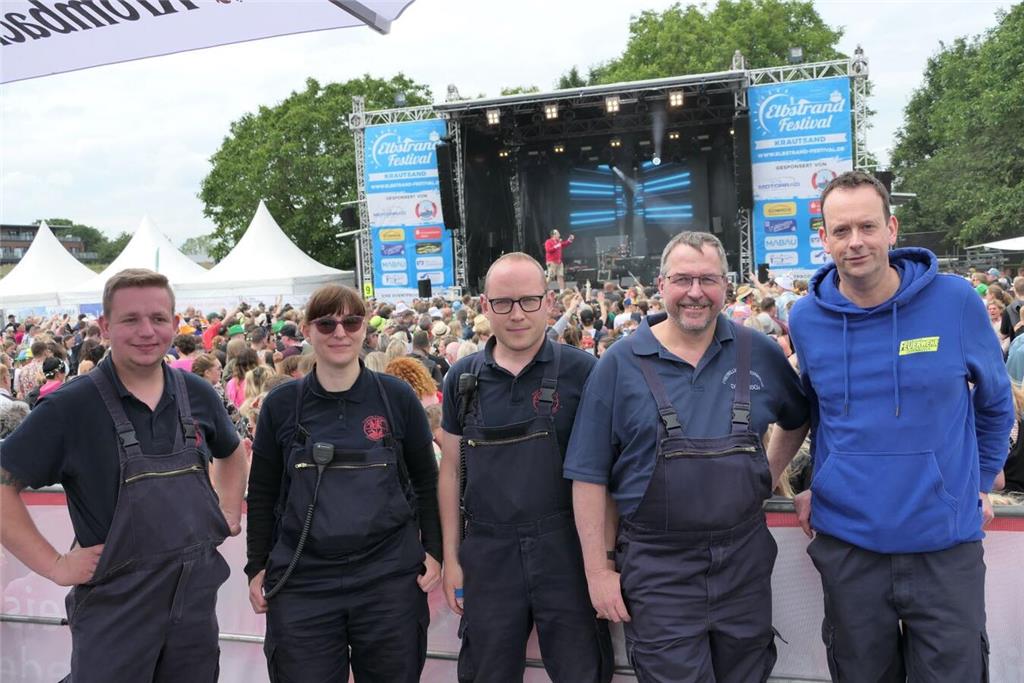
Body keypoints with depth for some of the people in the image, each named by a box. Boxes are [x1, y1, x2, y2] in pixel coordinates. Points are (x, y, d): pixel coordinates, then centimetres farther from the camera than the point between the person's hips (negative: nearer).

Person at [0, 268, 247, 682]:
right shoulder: (71, 407, -12)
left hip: (197, 599, 4)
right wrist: (54, 565, -13)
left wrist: (230, 512, 9)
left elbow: (231, 453, 21)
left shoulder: (197, 394, 2)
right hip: (115, 609, -4)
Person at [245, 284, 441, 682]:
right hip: (301, 584, 0)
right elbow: (262, 493, 7)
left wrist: (434, 550, 1)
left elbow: (426, 480, 6)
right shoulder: (281, 404, 0)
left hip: (390, 579, 0)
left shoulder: (397, 397, -1)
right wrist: (257, 567, 6)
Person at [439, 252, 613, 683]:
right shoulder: (462, 378, 2)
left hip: (567, 550, -2)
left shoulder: (581, 372, -6)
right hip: (487, 554, 3)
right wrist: (450, 557, 6)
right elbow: (451, 469, 8)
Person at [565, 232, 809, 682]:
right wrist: (598, 570, -7)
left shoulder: (758, 353, 1)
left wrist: (770, 474, 7)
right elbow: (590, 475, -6)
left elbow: (797, 418, 21)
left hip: (745, 560, 3)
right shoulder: (621, 363, -7)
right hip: (658, 569, -3)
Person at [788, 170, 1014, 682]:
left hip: (946, 543, -1)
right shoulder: (806, 319, -2)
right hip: (846, 545, 2)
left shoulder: (956, 301, -7)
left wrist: (980, 482, 11)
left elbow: (994, 401, 8)